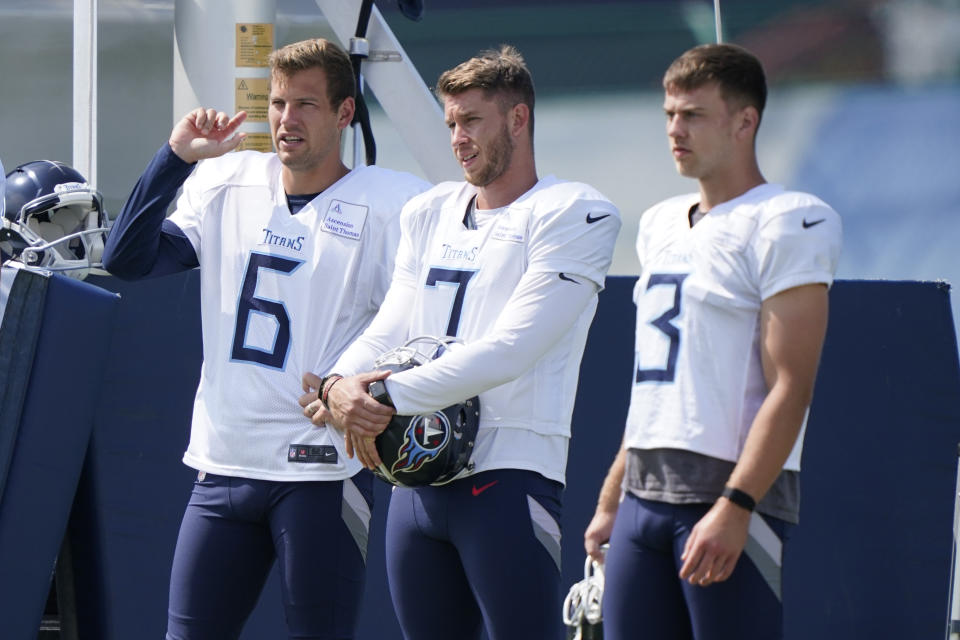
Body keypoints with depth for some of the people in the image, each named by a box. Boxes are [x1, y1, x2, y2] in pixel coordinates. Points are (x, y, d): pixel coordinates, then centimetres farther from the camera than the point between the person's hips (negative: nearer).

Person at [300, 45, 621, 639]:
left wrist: (391, 396, -16)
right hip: (418, 476, 7)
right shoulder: (431, 213, 20)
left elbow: (510, 349, -14)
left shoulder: (574, 214, -4)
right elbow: (388, 332, 15)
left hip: (508, 478, -7)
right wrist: (340, 384, -8)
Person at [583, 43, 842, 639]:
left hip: (731, 497, -8)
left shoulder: (787, 222, -7)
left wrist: (734, 506, -21)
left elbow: (789, 390, -14)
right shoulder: (662, 225, 19)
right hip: (646, 495, 8)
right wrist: (610, 501, 19)